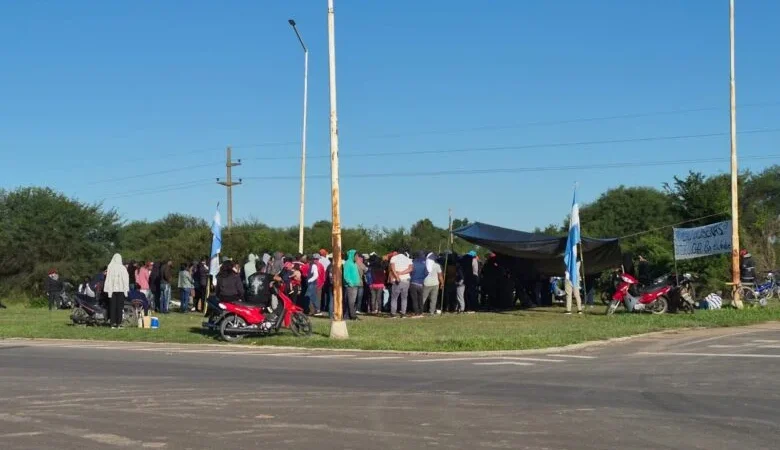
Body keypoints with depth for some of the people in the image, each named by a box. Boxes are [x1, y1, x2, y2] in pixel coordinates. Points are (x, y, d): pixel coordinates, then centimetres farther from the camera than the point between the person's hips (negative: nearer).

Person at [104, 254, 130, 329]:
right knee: (120, 306, 4)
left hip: (112, 289, 1)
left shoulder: (110, 267, -4)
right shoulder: (123, 268, -6)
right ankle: (119, 323, 2)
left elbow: (108, 279, -3)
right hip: (121, 289, -1)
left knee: (112, 306, 6)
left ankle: (113, 323, 3)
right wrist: (126, 290, 3)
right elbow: (126, 279, -4)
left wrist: (108, 290, 1)